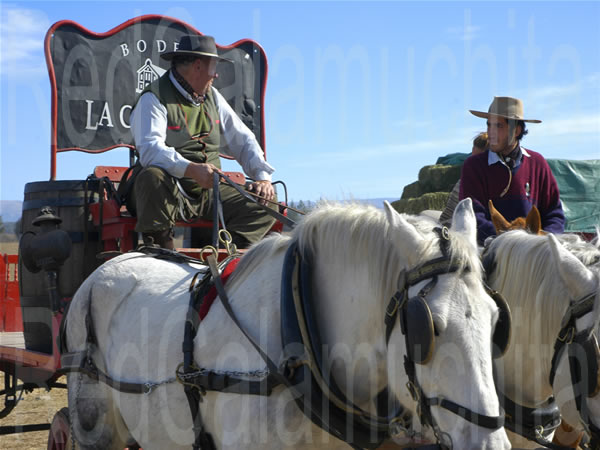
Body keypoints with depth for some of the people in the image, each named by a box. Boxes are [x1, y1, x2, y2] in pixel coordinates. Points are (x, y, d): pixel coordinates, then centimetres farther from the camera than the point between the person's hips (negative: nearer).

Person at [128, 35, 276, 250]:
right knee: (152, 177, -39)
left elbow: (243, 140, 18)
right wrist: (192, 169, -38)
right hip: (170, 191, -7)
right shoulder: (154, 98, -7)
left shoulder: (212, 97, 17)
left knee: (266, 204, -8)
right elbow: (149, 149, -23)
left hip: (209, 192, 7)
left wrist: (262, 176, 0)